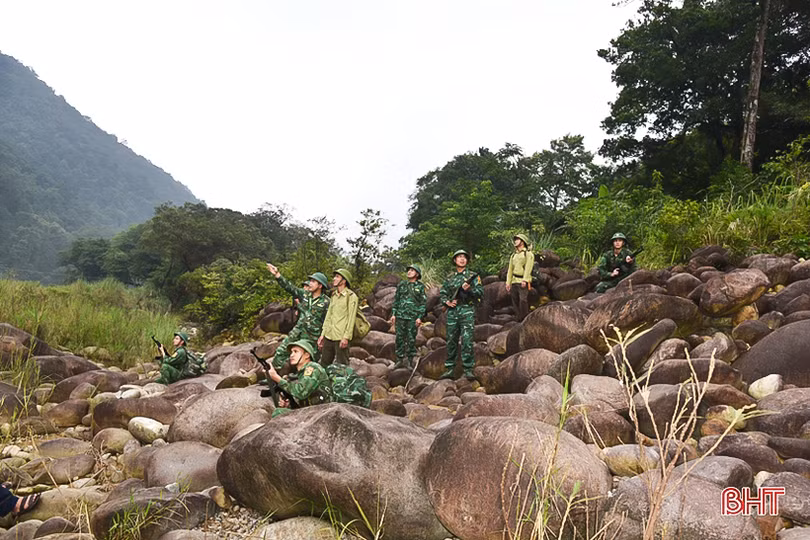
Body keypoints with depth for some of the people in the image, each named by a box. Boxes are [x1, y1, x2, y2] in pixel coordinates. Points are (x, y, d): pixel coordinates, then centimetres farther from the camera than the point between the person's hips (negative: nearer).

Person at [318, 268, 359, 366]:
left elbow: (351, 319, -11)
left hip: (341, 338, -7)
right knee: (324, 364, 13)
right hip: (328, 336, 7)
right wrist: (323, 334, 15)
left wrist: (346, 337, -17)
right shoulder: (334, 295, 16)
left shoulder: (351, 296, -7)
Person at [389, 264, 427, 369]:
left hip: (413, 317, -2)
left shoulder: (420, 287, 3)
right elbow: (396, 300, 13)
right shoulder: (402, 284, 11)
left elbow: (423, 303, 0)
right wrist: (393, 314, 5)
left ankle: (409, 361, 9)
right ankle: (400, 360, 11)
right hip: (400, 316, 3)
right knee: (400, 338, 3)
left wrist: (420, 317, -8)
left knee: (411, 340, 1)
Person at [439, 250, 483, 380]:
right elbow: (442, 293, 15)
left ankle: (468, 369, -8)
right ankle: (449, 368, 10)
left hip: (467, 311, -3)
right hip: (452, 311, 3)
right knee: (451, 340, 4)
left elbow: (480, 291, -1)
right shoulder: (450, 279, 17)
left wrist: (469, 289, -18)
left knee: (467, 340, -11)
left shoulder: (472, 276, 7)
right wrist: (447, 302, -4)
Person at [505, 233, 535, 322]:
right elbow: (510, 270, 18)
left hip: (523, 282, -6)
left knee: (523, 300, -17)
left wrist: (524, 280, -21)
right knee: (515, 302, 3)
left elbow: (528, 268, -9)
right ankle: (518, 320, 9)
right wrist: (508, 283, 8)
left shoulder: (529, 254, 3)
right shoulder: (513, 256, 22)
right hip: (514, 281, 6)